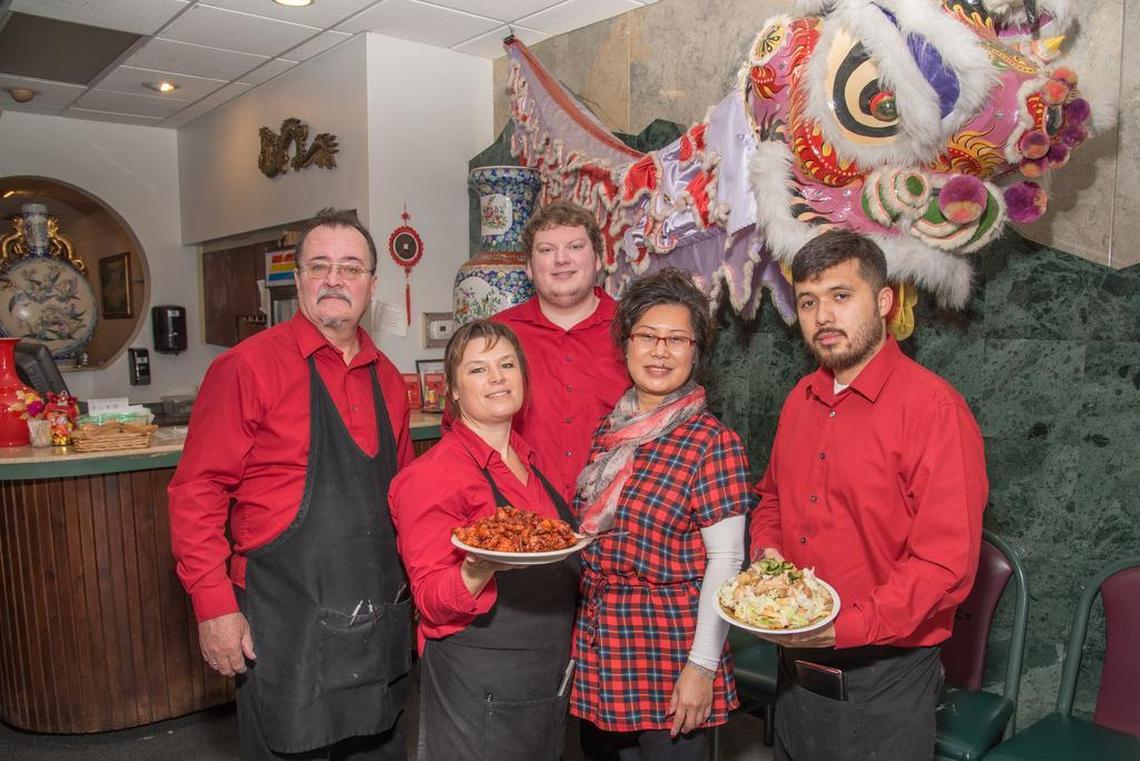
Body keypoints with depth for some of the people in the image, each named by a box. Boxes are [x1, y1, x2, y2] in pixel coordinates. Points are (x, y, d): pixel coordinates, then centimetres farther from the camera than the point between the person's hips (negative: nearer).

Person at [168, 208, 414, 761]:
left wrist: (415, 579, 11)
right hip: (283, 619, -6)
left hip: (380, 618, 6)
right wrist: (213, 605, -13)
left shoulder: (386, 377, 7)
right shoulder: (248, 366, -11)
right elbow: (196, 492, -11)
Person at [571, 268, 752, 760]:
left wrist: (702, 664, -15)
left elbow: (725, 558, -12)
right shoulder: (606, 433, 4)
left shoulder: (712, 441, -11)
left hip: (669, 648, -5)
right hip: (598, 645, 5)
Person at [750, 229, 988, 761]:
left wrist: (845, 627, -23)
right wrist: (767, 550, -1)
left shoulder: (933, 407, -17)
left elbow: (946, 565, -20)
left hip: (884, 679, -6)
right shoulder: (801, 399, 4)